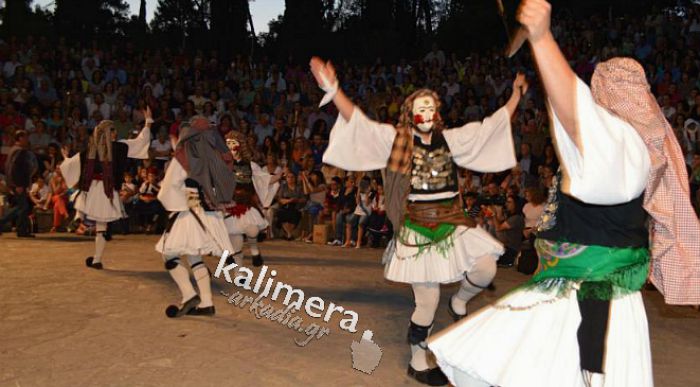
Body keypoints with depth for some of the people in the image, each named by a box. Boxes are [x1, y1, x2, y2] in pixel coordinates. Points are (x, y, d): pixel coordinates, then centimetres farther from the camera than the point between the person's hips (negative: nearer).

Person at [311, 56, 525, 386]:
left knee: (485, 269, -14)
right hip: (417, 226, -4)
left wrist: (516, 94, 14)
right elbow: (358, 123, -13)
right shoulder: (395, 139, -3)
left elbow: (491, 127, 14)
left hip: (451, 221, 4)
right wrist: (333, 90, -25)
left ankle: (459, 302, 23)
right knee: (427, 300, 2)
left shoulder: (450, 139, 8)